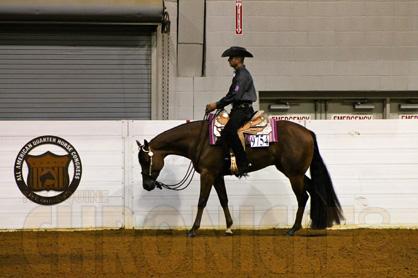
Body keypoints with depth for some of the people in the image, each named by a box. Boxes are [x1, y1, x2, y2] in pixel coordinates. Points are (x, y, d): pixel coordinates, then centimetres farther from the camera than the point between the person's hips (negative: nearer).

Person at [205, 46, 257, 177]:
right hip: (238, 109, 11)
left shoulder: (243, 75, -10)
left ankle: (243, 165, -33)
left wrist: (217, 105, -15)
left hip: (243, 109, -11)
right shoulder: (239, 74, 22)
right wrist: (216, 104, 14)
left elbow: (235, 96, -19)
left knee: (229, 130, -30)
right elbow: (231, 95, 24)